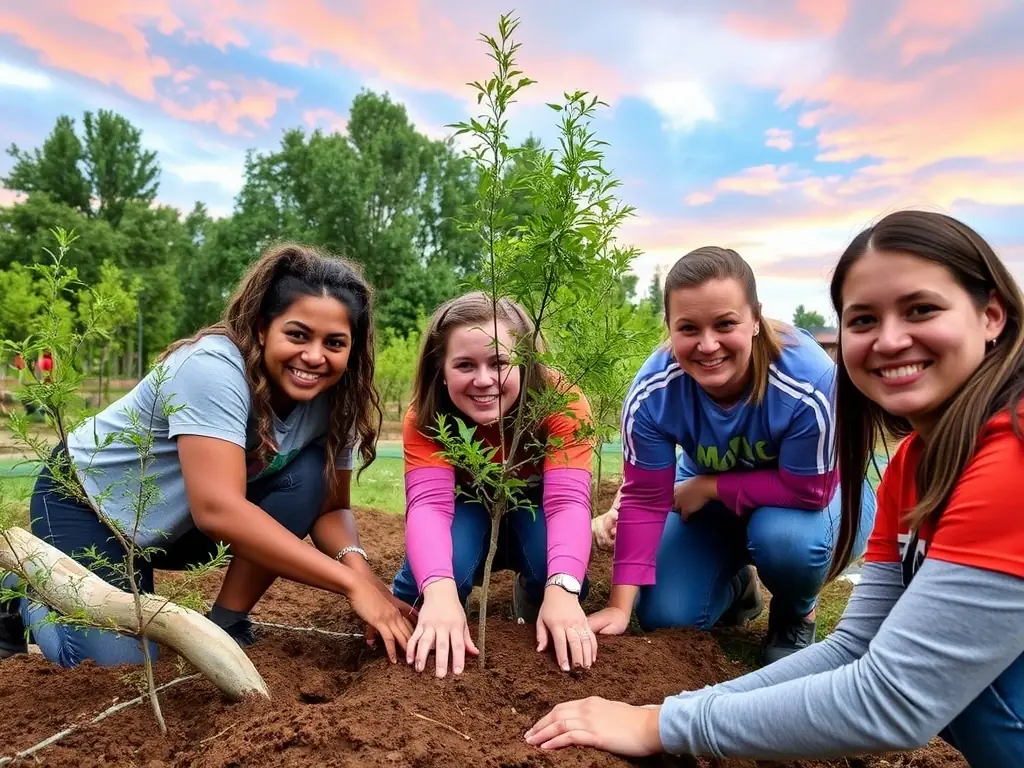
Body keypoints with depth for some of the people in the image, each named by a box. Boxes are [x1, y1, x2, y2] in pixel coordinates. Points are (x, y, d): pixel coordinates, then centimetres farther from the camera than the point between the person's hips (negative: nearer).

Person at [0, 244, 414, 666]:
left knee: (308, 475, -19)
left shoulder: (333, 398, -15)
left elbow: (329, 506, -12)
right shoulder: (214, 369, -34)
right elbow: (218, 508, -43)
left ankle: (225, 626, -6)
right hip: (86, 502, -5)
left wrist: (354, 561, -36)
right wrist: (352, 583, -44)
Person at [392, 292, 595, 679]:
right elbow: (429, 503, -40)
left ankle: (533, 596, 2)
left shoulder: (562, 403, -32)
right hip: (468, 511, 1)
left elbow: (568, 499, -40)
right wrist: (440, 590, -60)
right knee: (436, 571, -33)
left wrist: (561, 590, -58)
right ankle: (421, 610, 4)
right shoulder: (425, 417, -28)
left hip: (532, 508, 0)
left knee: (550, 569, -35)